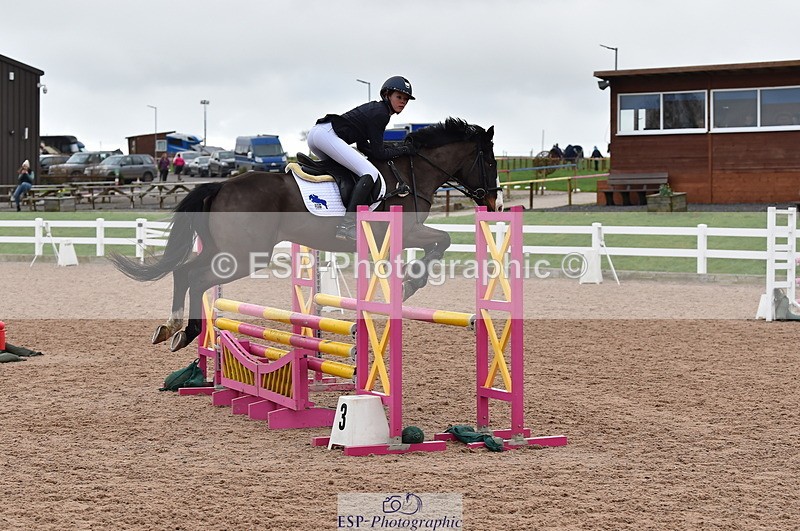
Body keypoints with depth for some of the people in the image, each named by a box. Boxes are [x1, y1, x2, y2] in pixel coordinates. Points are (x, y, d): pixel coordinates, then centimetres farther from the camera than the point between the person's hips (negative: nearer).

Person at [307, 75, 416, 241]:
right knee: (371, 174, -17)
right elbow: (378, 154, -7)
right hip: (327, 135, -11)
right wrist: (404, 150, 4)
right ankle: (347, 225, -28)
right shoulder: (381, 114, -5)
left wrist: (394, 149, 17)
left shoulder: (374, 108, 24)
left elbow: (363, 146, 23)